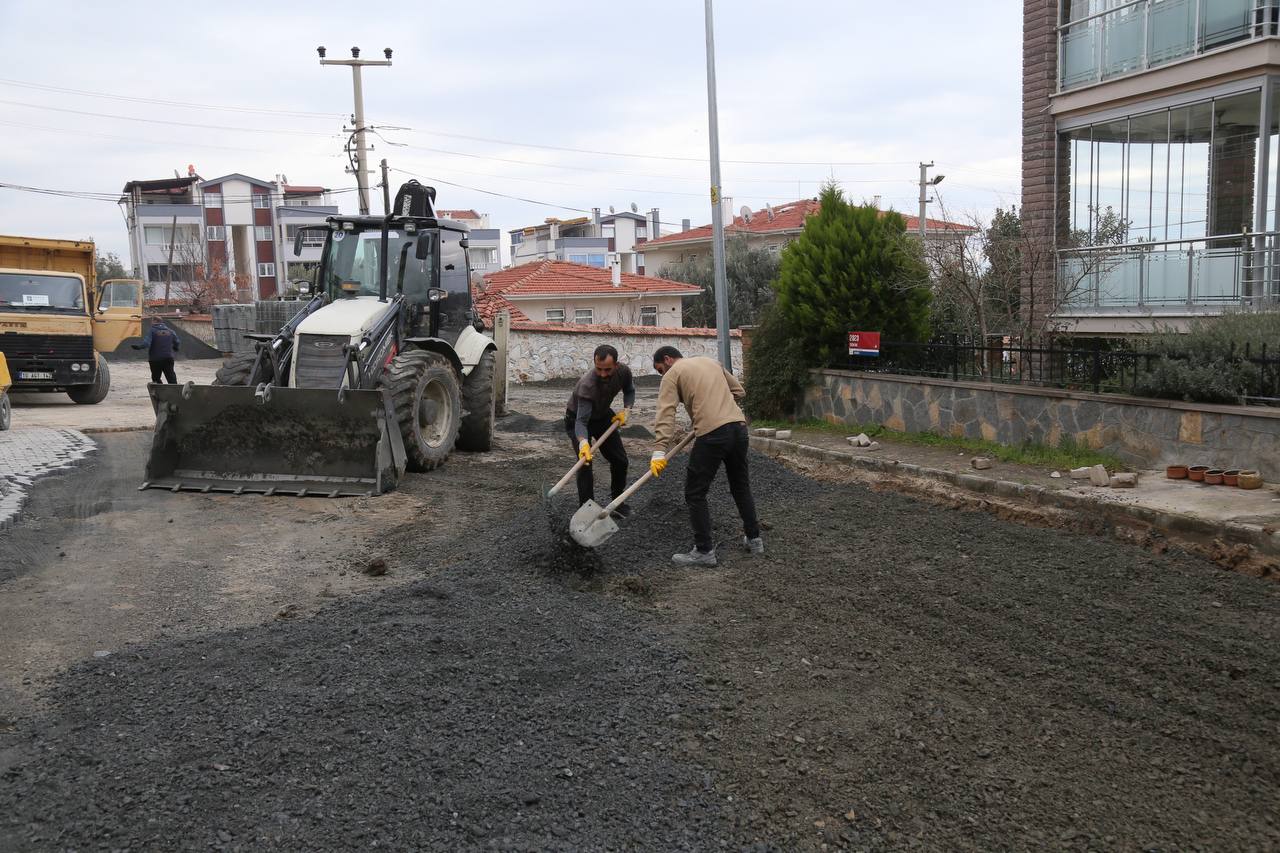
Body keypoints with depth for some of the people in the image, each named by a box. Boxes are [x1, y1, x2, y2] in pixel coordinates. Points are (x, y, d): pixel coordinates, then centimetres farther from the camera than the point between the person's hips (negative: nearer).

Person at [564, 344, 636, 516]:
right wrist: (583, 443, -59)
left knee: (620, 460, 7)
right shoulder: (587, 385, -41)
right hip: (577, 419, -5)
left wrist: (625, 410, -16)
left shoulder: (624, 372, -24)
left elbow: (629, 391, 1)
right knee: (585, 463, -19)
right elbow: (581, 421, -42)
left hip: (603, 416, 5)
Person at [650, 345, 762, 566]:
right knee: (741, 485, 23)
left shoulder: (672, 375, 6)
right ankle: (754, 539, 32)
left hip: (711, 434, -7)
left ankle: (704, 551, 5)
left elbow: (665, 416, -7)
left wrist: (659, 452, -13)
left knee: (695, 494, 3)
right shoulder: (711, 361, 25)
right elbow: (739, 391, 25)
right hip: (739, 426, 7)